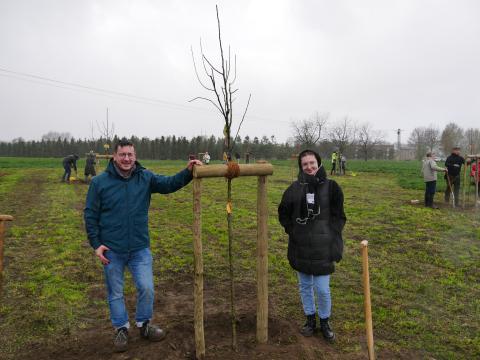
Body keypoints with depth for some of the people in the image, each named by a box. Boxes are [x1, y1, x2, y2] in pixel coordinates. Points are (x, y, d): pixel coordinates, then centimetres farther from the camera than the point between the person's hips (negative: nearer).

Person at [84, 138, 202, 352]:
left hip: (140, 248, 1)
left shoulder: (145, 178, -1)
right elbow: (90, 215, -1)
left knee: (146, 288, 5)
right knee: (115, 293, 13)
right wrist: (96, 244, -6)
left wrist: (188, 172, -33)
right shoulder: (99, 182, -6)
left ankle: (144, 324, 30)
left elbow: (170, 183, -14)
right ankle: (121, 329, 33)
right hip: (111, 250, -1)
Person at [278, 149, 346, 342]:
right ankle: (310, 319, 35)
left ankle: (324, 321, 26)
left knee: (322, 289, 1)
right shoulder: (295, 188, 1)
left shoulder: (331, 187, -4)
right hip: (300, 247, 3)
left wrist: (329, 236, -7)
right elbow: (283, 213, 11)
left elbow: (339, 216, 0)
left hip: (322, 247, -2)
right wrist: (292, 230, 2)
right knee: (304, 286, 15)